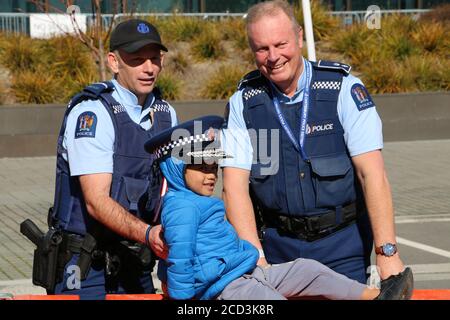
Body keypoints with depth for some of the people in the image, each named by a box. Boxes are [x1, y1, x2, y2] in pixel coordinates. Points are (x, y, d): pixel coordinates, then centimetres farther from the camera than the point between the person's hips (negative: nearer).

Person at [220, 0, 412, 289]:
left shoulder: (344, 89, -8)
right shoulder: (242, 103, -1)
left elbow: (372, 174, -13)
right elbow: (235, 185, -6)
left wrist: (387, 252, -20)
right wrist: (255, 259, -17)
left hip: (342, 244, -1)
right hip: (277, 244, 2)